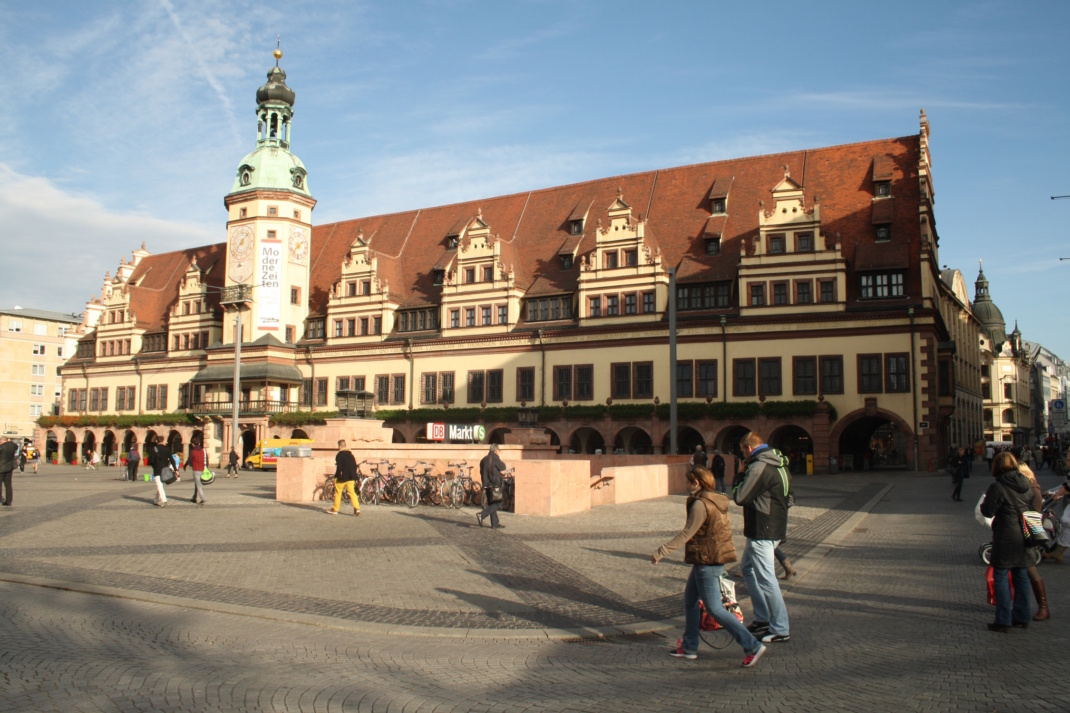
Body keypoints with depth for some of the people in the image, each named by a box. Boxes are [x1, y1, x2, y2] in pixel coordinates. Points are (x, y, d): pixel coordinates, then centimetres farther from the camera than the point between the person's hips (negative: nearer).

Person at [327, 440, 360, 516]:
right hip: (350, 477, 6)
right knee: (352, 492, 3)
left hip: (342, 477, -5)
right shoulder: (350, 454, 12)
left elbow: (339, 466, -17)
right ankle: (357, 508, -10)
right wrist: (353, 474, 17)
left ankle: (335, 509, 17)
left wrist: (338, 475, -11)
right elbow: (355, 465, 13)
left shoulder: (339, 455, -9)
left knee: (338, 492, 8)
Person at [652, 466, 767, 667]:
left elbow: (686, 534, -19)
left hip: (707, 562, -10)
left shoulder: (700, 504, -18)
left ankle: (752, 645, -4)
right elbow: (725, 530, 13)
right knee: (690, 600, 18)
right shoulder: (716, 502, 9)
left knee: (714, 609, -4)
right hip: (715, 559, 10)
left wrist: (661, 552, -16)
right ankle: (689, 647, 26)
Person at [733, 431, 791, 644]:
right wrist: (746, 478, 7)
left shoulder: (759, 467, -20)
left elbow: (740, 497, -19)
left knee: (766, 579, -4)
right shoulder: (778, 464, 11)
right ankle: (762, 618, 26)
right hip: (775, 528, 10)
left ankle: (780, 630, 3)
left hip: (762, 532, -10)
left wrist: (736, 484, 0)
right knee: (747, 568, 21)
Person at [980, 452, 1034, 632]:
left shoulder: (997, 487, -15)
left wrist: (985, 501, 6)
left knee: (1001, 577, -1)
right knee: (1021, 576, 14)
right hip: (1025, 536, 7)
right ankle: (1022, 617, 22)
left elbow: (987, 512, -12)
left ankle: (1003, 621, 0)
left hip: (1006, 538, -7)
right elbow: (1034, 506, 14)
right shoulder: (1025, 484, 5)